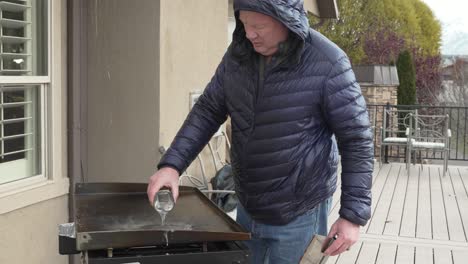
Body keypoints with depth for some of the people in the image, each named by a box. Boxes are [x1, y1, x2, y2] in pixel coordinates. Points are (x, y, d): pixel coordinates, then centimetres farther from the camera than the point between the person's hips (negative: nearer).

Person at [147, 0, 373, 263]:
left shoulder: (328, 63, -20)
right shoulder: (238, 54, -4)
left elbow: (357, 140, -16)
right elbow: (208, 111, 2)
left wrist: (353, 214, -17)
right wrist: (172, 164, -10)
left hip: (299, 214, -5)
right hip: (248, 208, 6)